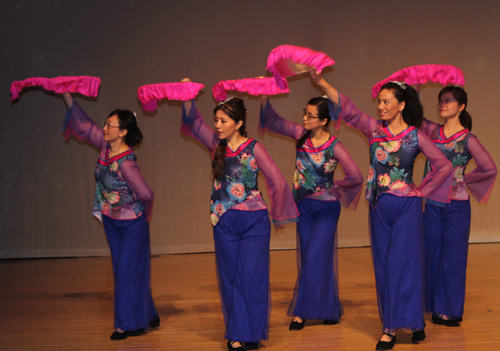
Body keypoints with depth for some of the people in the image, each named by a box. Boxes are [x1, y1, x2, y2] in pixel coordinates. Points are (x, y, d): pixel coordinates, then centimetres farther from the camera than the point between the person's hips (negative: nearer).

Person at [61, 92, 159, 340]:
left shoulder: (126, 163, -29)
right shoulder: (106, 146, -6)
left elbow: (146, 194, -27)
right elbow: (84, 125, 7)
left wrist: (141, 212, -7)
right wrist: (67, 96, 8)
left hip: (131, 223, -8)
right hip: (111, 221, 8)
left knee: (129, 271, -1)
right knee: (123, 271, 14)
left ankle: (129, 324, 10)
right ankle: (148, 316, 26)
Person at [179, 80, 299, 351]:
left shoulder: (253, 148, -8)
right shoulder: (216, 144, 4)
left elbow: (277, 181, -6)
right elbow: (194, 122, 8)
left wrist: (279, 214, 2)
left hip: (254, 221, -4)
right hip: (224, 222, 4)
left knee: (251, 276, -1)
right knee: (230, 277, 7)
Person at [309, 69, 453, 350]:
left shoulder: (415, 136, -6)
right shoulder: (375, 130, 2)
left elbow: (444, 165, -6)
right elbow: (348, 109, -5)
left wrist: (422, 190, -5)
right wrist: (322, 83, -13)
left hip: (406, 206, -4)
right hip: (380, 207, 4)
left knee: (401, 264, -3)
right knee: (383, 267, 7)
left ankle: (393, 327, 7)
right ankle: (399, 324, 16)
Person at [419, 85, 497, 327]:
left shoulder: (468, 139, -8)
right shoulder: (432, 131, 4)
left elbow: (489, 169, -9)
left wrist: (465, 180, -4)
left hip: (456, 206, -4)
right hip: (432, 204, 4)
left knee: (453, 257, 4)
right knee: (432, 255, 9)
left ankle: (452, 311, 14)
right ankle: (437, 308, 21)